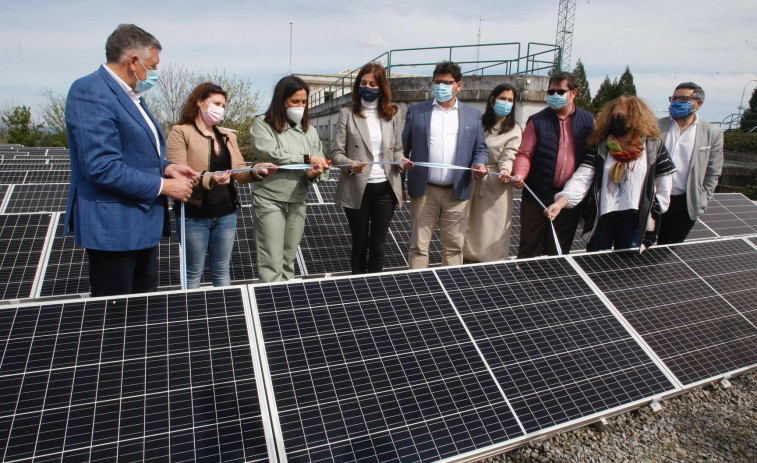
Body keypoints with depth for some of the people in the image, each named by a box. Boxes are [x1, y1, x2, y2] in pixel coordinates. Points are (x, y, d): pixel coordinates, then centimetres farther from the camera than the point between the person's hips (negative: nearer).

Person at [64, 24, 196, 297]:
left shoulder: (131, 95, 15)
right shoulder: (90, 91, -16)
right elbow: (102, 167, -24)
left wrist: (166, 167, 4)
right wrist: (162, 186, -18)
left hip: (143, 224, 10)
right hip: (113, 228, -10)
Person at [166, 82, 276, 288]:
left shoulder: (228, 136, 14)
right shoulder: (181, 132, -4)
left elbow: (239, 172, 6)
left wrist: (256, 171, -16)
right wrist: (207, 179, -33)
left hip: (226, 214, 5)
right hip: (194, 215, -5)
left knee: (222, 271, 13)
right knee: (194, 273, 5)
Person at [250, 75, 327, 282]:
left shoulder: (309, 130, 12)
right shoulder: (263, 124, -2)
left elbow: (321, 168, 8)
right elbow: (268, 153, -20)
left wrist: (314, 173, -17)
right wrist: (305, 158, -14)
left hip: (298, 202, 5)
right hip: (269, 200, -5)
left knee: (288, 261, 13)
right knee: (272, 263, -7)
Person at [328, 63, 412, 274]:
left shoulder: (392, 114, 9)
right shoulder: (347, 114, 1)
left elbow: (397, 149, 14)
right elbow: (336, 152, -3)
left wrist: (401, 160, -8)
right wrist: (349, 164, -23)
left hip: (385, 188, 2)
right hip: (357, 189, -2)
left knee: (377, 245, 8)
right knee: (360, 244, 10)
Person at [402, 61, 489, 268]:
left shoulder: (473, 115, 10)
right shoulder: (416, 111, 7)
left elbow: (481, 149, 12)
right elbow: (403, 147, 6)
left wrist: (479, 164, -11)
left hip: (457, 191, 1)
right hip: (424, 190, -1)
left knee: (454, 246, 8)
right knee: (418, 245, 4)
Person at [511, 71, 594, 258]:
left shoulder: (588, 121, 7)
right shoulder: (537, 121, 2)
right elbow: (525, 154, -2)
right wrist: (520, 175, -22)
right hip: (538, 194, -1)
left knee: (558, 250, 12)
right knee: (529, 248, 5)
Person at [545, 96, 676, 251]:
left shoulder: (654, 147, 2)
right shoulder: (600, 147, 4)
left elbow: (664, 188, 6)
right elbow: (581, 179, -8)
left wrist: (653, 213, 1)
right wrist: (560, 202, -23)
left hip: (635, 221, -1)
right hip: (601, 219, 1)